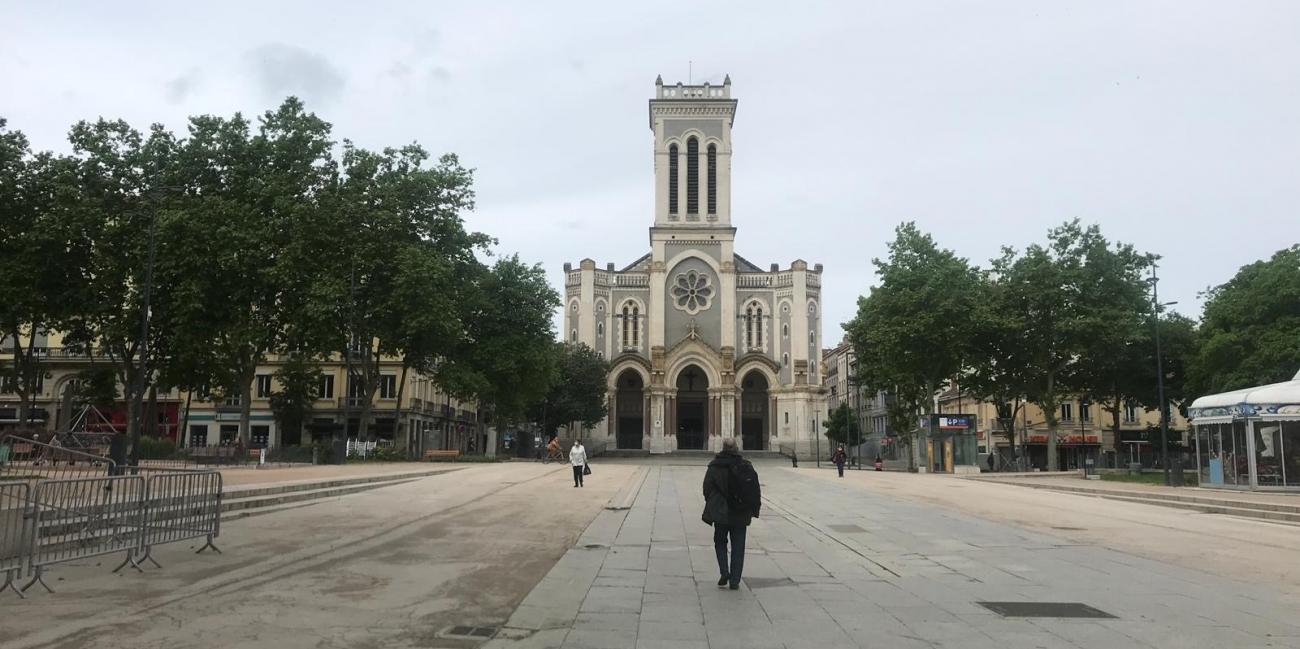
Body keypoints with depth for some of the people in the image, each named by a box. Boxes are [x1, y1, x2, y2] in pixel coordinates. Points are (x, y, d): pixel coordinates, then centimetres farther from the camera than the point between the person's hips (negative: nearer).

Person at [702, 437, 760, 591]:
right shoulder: (747, 466, 0)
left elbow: (707, 490, -2)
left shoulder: (714, 467, -5)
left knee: (720, 543, 16)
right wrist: (754, 509, 9)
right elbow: (756, 490, 2)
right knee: (738, 547, 8)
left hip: (721, 514, -1)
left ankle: (724, 572, 0)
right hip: (740, 515, 1)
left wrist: (712, 509, 9)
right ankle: (734, 581, 6)